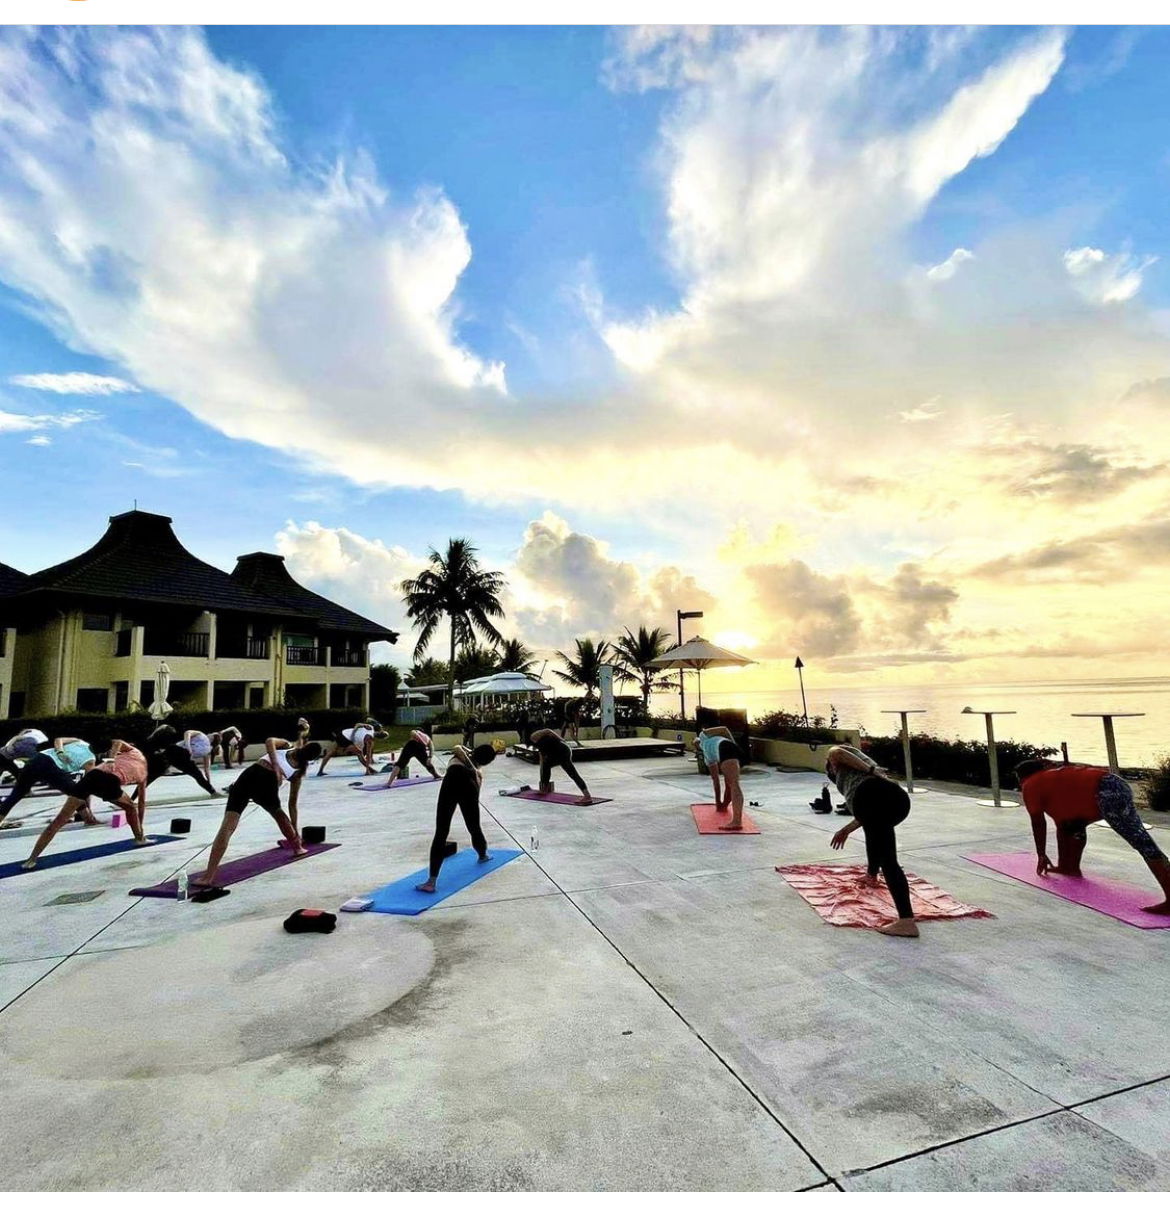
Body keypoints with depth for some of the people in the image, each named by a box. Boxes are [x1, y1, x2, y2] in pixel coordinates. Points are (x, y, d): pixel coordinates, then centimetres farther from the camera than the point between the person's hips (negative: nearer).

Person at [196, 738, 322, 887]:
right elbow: (292, 804, 29)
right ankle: (297, 847, 46)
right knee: (279, 814, 33)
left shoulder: (287, 745, 29)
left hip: (249, 775, -1)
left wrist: (276, 767, 1)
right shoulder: (300, 770, 25)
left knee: (227, 827, -8)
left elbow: (270, 741, 3)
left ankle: (209, 876, -16)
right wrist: (295, 831, 38)